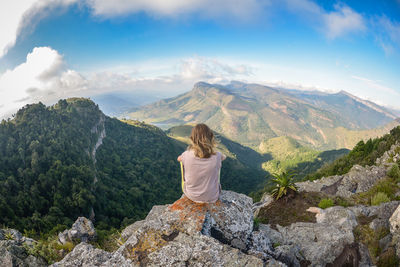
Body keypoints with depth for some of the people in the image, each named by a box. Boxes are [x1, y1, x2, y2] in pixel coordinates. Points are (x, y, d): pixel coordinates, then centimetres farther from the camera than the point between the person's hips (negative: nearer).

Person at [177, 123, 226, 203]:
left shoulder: (187, 155, -22)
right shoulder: (216, 156, -21)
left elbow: (179, 158, 4)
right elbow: (224, 157, 6)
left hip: (191, 196, 0)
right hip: (212, 198, 0)